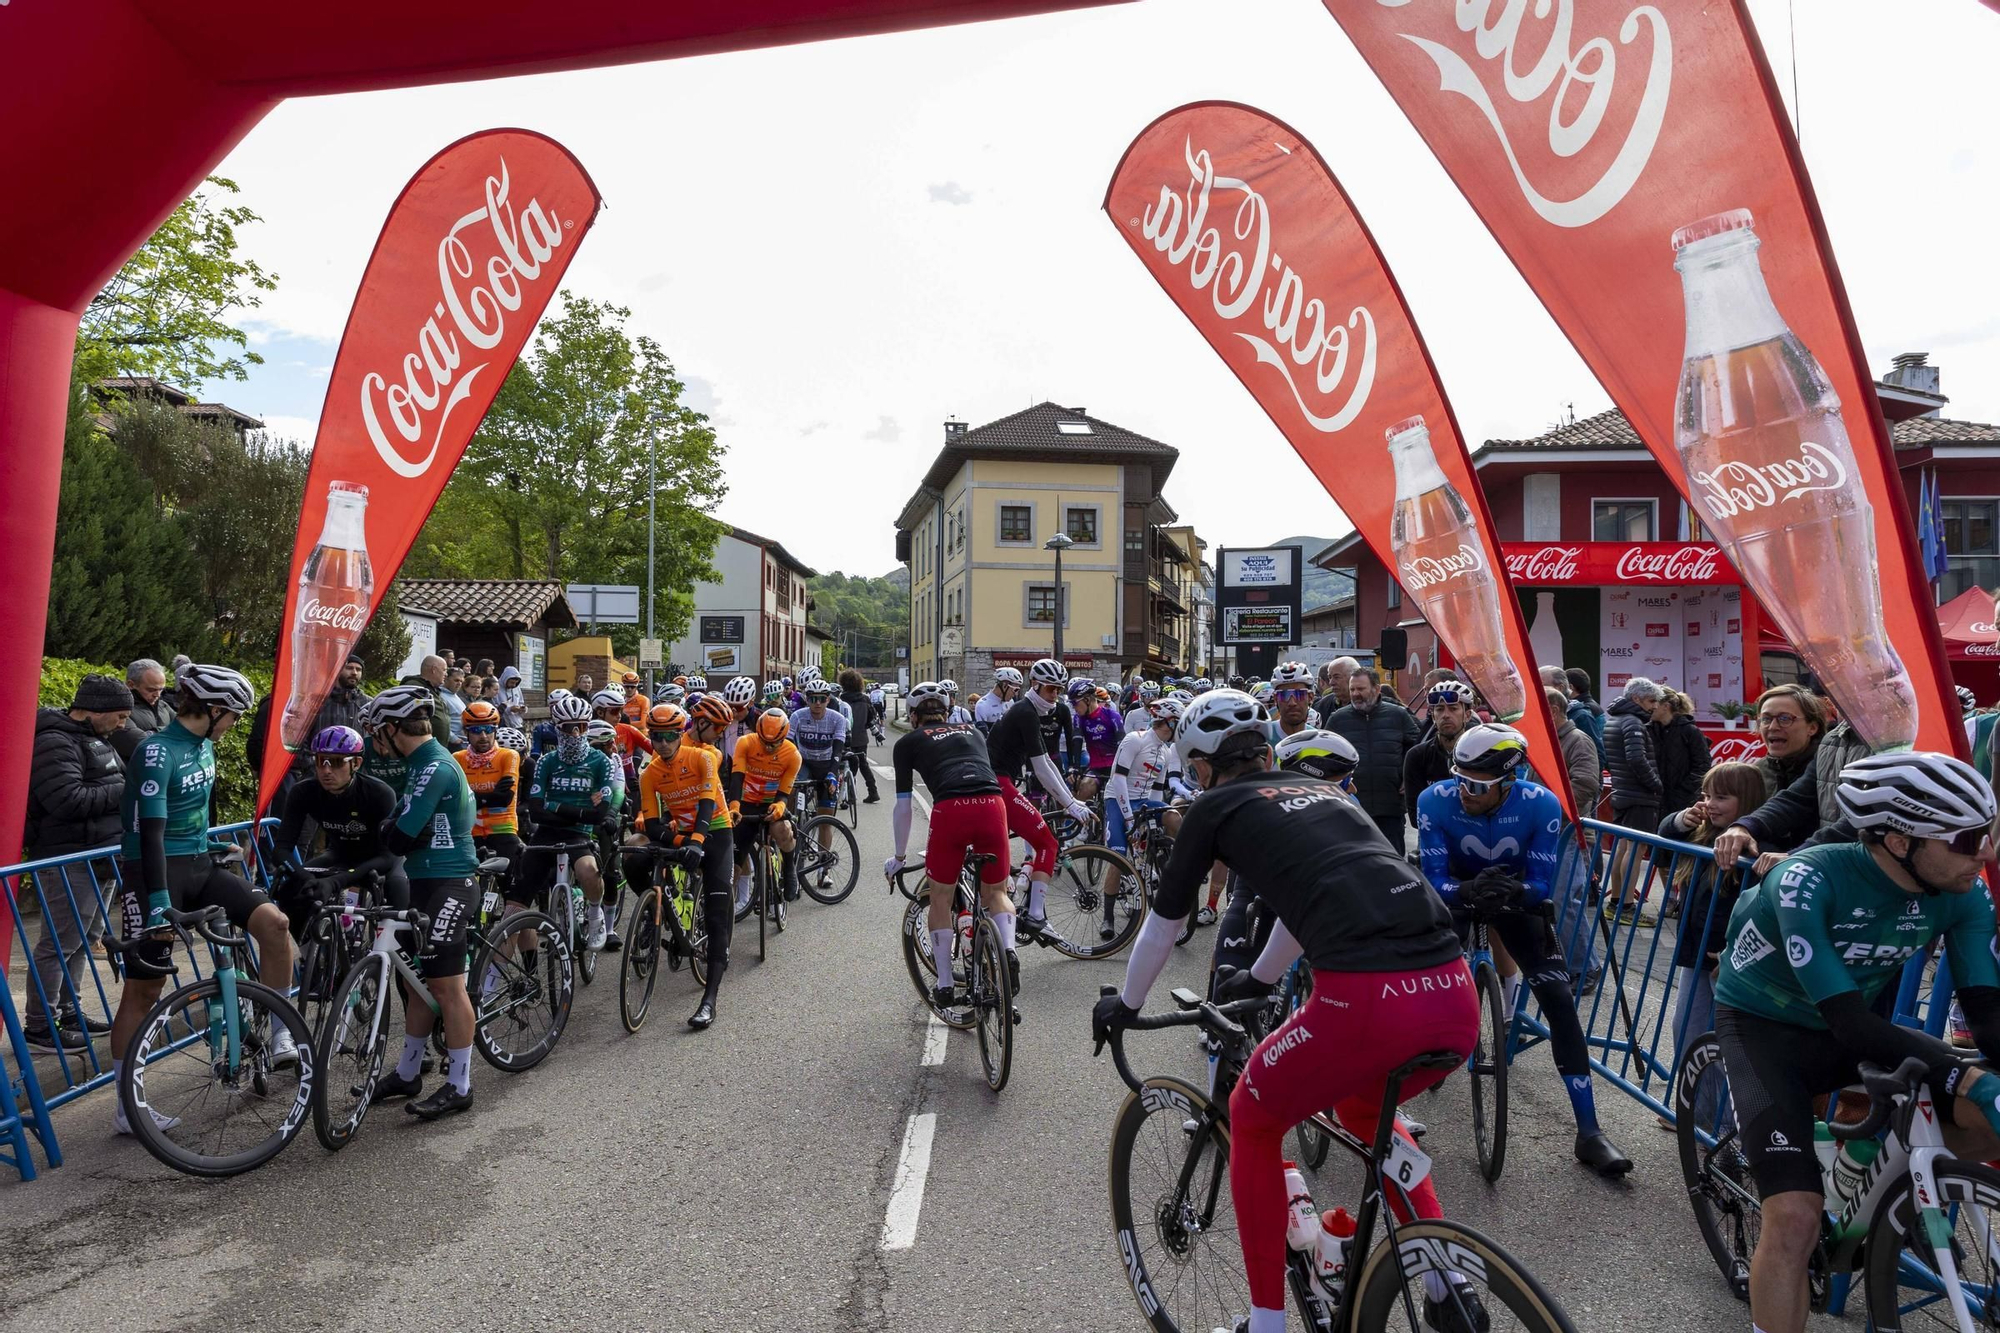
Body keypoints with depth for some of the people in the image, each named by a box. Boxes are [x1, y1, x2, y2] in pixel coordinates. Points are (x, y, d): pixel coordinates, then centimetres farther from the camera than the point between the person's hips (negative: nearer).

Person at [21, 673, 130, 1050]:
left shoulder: (92, 737, 14)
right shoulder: (55, 743, -18)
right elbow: (69, 800, -28)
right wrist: (124, 792, -20)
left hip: (94, 855, 10)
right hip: (68, 860, -10)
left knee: (84, 936, 18)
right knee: (59, 943, -3)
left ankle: (67, 1011, 30)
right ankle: (38, 1026, 8)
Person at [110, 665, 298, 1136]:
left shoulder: (204, 745, 6)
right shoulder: (157, 752, -19)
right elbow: (150, 831, -26)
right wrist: (158, 904, -30)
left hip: (199, 864, 7)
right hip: (156, 869, -7)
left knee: (274, 921, -13)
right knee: (144, 986, 1)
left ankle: (282, 1034, -1)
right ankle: (127, 1104, 14)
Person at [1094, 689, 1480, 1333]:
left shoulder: (1215, 808, 12)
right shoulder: (1323, 790, 28)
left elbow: (1164, 924, 22)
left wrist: (1125, 1004, 40)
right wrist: (1258, 978, 58)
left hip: (1366, 1001, -6)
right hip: (1458, 1000, 7)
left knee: (1252, 1120, 22)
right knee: (1361, 1108, 36)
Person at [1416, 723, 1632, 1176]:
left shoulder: (1542, 805, -30)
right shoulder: (1435, 800, -31)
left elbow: (1542, 885, -22)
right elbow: (1434, 880, -27)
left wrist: (1513, 892, -44)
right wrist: (1469, 891, -48)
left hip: (1516, 895, 1)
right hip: (1455, 891, -1)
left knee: (1559, 998, -10)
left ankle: (1589, 1133, 1)